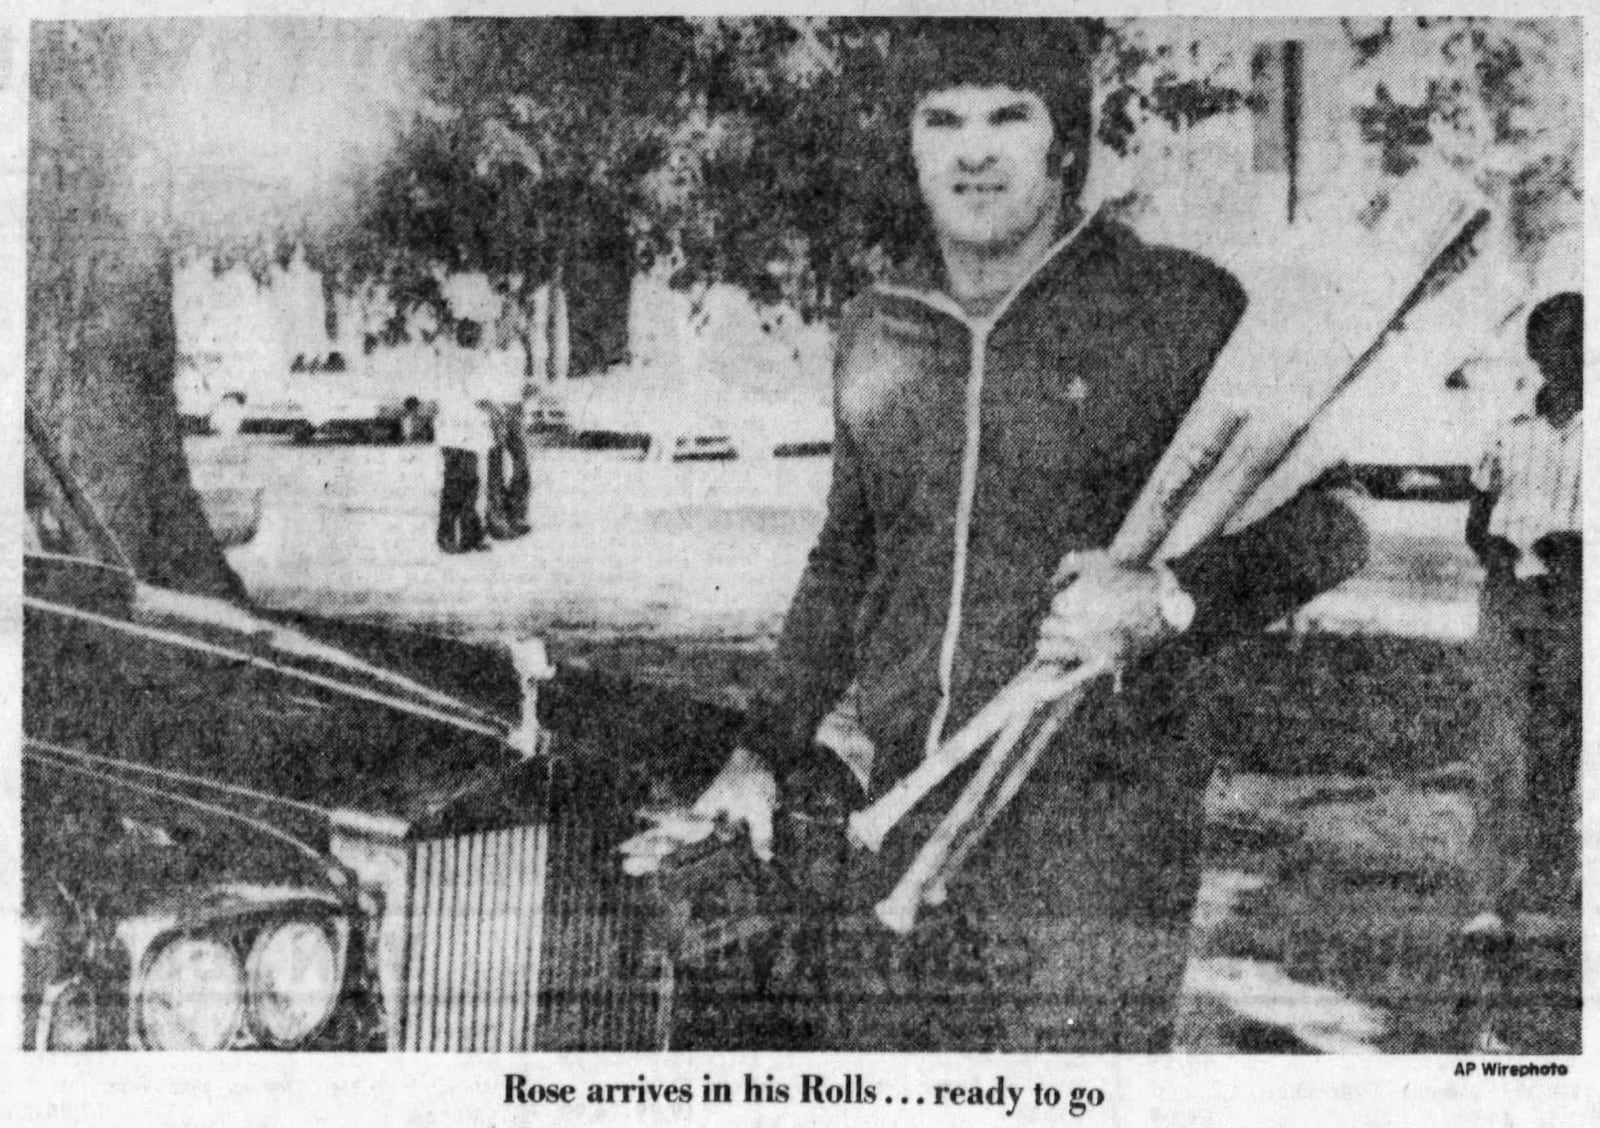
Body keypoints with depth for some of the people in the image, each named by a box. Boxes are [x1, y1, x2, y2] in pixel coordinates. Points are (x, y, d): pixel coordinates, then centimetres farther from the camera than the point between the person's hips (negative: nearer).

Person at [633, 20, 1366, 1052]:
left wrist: (1169, 599, -20)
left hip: (1096, 841, -4)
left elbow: (1326, 523, -2)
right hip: (895, 821, 5)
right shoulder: (877, 332, 12)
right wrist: (763, 751, 19)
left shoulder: (1181, 309, -3)